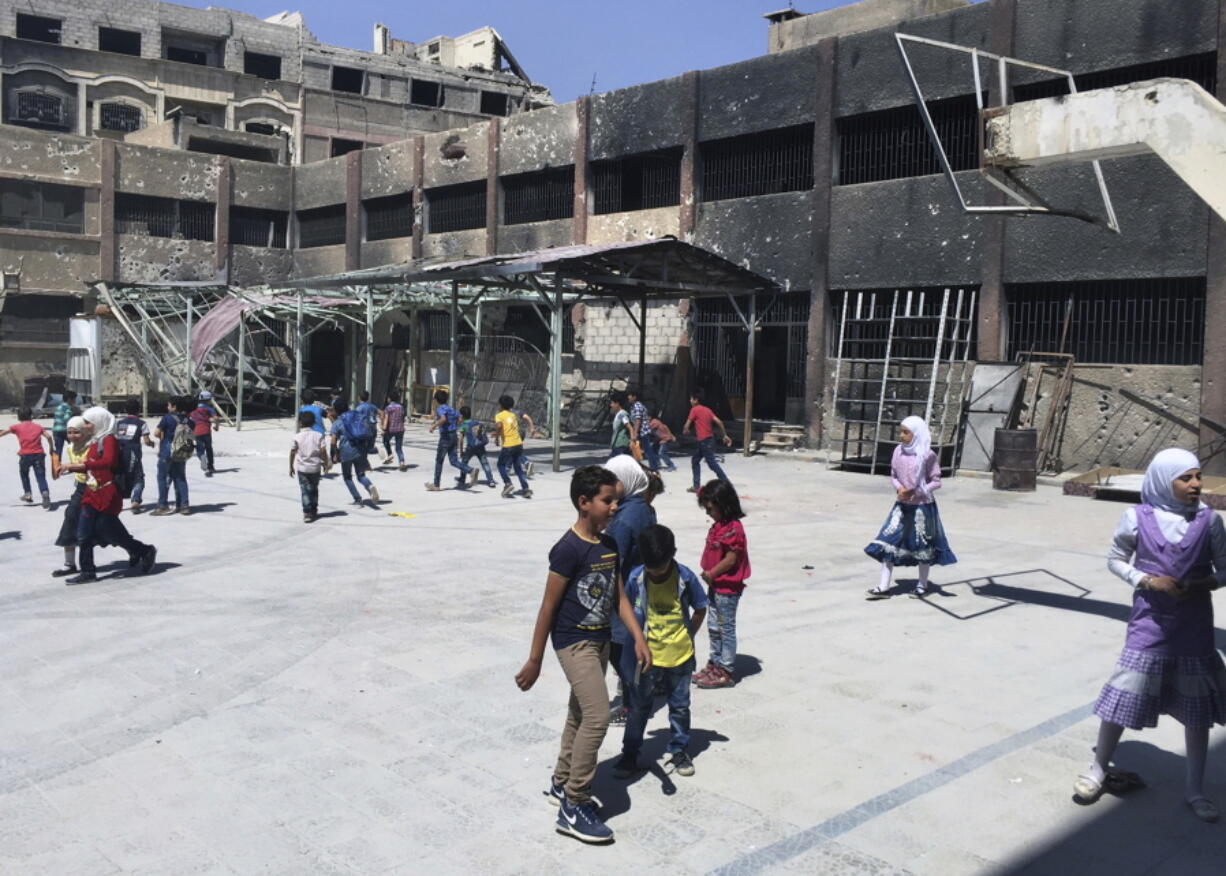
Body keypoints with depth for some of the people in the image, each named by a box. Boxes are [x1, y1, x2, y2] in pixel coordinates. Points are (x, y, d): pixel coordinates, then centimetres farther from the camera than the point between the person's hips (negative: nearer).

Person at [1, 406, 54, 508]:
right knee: (41, 477, -1)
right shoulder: (38, 426, 12)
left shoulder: (17, 427, 8)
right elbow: (48, 436, 1)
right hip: (38, 454, 1)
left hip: (25, 455, 0)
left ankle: (28, 493, 27)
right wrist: (51, 448, 13)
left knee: (24, 474, 27)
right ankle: (45, 492, -26)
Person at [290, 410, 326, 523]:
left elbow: (292, 452, -4)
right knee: (314, 489, 17)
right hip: (315, 467, 2)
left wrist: (291, 467, 7)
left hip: (302, 468, -2)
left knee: (305, 490, 0)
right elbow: (323, 451, -7)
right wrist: (325, 463, 6)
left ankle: (307, 513, -9)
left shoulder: (297, 437, -6)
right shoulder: (318, 436, -3)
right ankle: (314, 511, 28)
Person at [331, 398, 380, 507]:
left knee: (347, 477, 14)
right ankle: (370, 487, -23)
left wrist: (336, 452, 8)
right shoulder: (357, 417, 9)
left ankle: (358, 499, 6)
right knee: (361, 475, 9)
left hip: (346, 451, -4)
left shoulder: (337, 423, -4)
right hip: (360, 450, 4)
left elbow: (333, 441, -9)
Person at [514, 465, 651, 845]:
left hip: (600, 641, 8)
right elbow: (548, 607, -15)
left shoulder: (609, 544, 5)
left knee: (580, 714, 18)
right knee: (597, 717, -13)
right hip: (574, 643, -8)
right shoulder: (569, 549, -19)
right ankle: (573, 808, -3)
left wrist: (639, 638, 0)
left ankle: (561, 784, 35)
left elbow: (619, 597, 10)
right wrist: (534, 661, -12)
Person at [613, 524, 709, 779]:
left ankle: (679, 751, 31)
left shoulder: (685, 577, -14)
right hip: (647, 656, 0)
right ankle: (630, 754, 23)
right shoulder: (636, 577, -13)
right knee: (639, 707, 10)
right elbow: (628, 611, 1)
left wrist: (687, 637, -1)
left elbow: (700, 609, 0)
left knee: (680, 707, 15)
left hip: (680, 655, 0)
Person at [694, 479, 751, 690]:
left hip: (728, 588, -9)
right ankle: (715, 663, 30)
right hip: (715, 586, 9)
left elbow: (731, 559, -23)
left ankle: (726, 672, 11)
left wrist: (711, 574, -15)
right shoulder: (718, 525, 9)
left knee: (726, 628, 1)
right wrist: (708, 574, 5)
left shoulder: (733, 528, -21)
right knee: (713, 627, 18)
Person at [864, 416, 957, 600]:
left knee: (922, 545, 9)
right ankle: (884, 587, 2)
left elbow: (936, 482, -7)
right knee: (888, 542, -3)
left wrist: (916, 491, -20)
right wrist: (899, 488, -10)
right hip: (901, 504, 4)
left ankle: (922, 586, 26)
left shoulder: (928, 455, -13)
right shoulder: (898, 451, 1)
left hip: (922, 506, -4)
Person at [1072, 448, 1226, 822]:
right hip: (1149, 626, -2)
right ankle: (1099, 770, 22)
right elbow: (1115, 559, 2)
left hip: (1195, 630, 2)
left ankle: (1195, 790, 25)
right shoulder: (1138, 518, -8)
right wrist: (1146, 580, -14)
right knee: (1123, 697, 1)